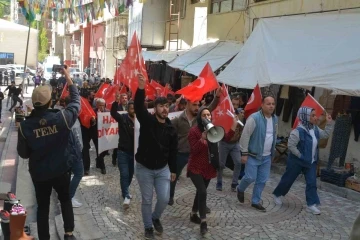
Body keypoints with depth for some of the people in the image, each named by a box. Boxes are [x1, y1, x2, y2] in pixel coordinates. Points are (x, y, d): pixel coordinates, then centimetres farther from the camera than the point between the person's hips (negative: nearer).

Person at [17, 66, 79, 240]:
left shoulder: (25, 125, -16)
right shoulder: (62, 118, -20)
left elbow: (23, 153, -6)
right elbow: (76, 101, -2)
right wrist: (67, 77, 4)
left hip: (38, 173, 0)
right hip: (61, 170, 0)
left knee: (42, 206, 17)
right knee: (65, 200, 24)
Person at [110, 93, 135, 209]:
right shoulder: (123, 118, -6)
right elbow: (113, 112, -22)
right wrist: (116, 102, -38)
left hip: (134, 152, 3)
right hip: (123, 152, -3)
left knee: (130, 174, 17)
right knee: (124, 174, -7)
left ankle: (125, 191, 38)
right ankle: (126, 196, 0)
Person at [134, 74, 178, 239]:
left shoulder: (171, 129, -1)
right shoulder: (147, 120, -11)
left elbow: (173, 151, 6)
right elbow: (138, 107, -32)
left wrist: (173, 170, 9)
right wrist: (141, 89, -48)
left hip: (163, 169, 3)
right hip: (144, 168, -3)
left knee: (164, 199, 3)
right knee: (147, 200, 8)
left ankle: (156, 218, 35)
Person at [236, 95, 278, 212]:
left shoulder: (275, 119, 4)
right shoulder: (254, 118, -18)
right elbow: (245, 136, -17)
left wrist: (273, 151, 17)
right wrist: (244, 153, -17)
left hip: (267, 156, 6)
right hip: (253, 155, -6)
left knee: (262, 180, 9)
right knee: (250, 178, -5)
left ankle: (255, 201, 25)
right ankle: (240, 189, 26)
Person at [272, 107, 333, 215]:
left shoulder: (315, 129, 2)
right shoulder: (298, 131, -24)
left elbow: (326, 135, 16)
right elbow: (291, 145, -25)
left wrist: (329, 123, 7)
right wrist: (300, 156, -19)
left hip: (311, 162, 7)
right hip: (297, 161, -7)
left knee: (312, 182, 2)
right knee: (288, 180, 8)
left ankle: (311, 205, 8)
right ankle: (277, 195, 29)